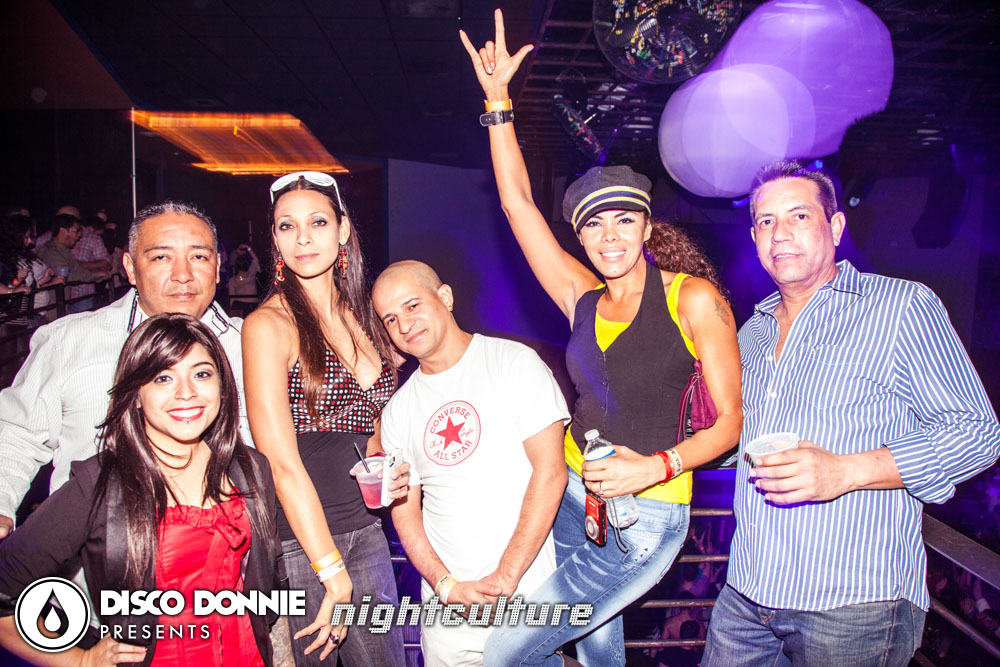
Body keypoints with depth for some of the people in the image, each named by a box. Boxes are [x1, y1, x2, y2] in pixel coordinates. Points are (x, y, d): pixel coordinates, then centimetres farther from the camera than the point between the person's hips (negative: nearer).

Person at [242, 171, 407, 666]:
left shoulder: (362, 318, 7)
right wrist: (334, 575, -17)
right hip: (295, 540, -5)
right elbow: (282, 463, -18)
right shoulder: (270, 324, -12)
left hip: (365, 530, 6)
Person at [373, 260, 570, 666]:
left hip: (526, 593, -3)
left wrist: (505, 576, -16)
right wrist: (446, 585, -9)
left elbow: (550, 472, -13)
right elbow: (404, 510, 6)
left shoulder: (515, 363, -8)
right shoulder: (398, 411, 5)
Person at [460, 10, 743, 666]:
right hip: (573, 495, 5)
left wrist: (656, 466, -23)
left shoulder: (693, 298, -11)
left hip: (643, 517, -5)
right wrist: (498, 99, -1)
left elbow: (731, 420, -8)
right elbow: (517, 201, 1)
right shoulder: (584, 299, 1)